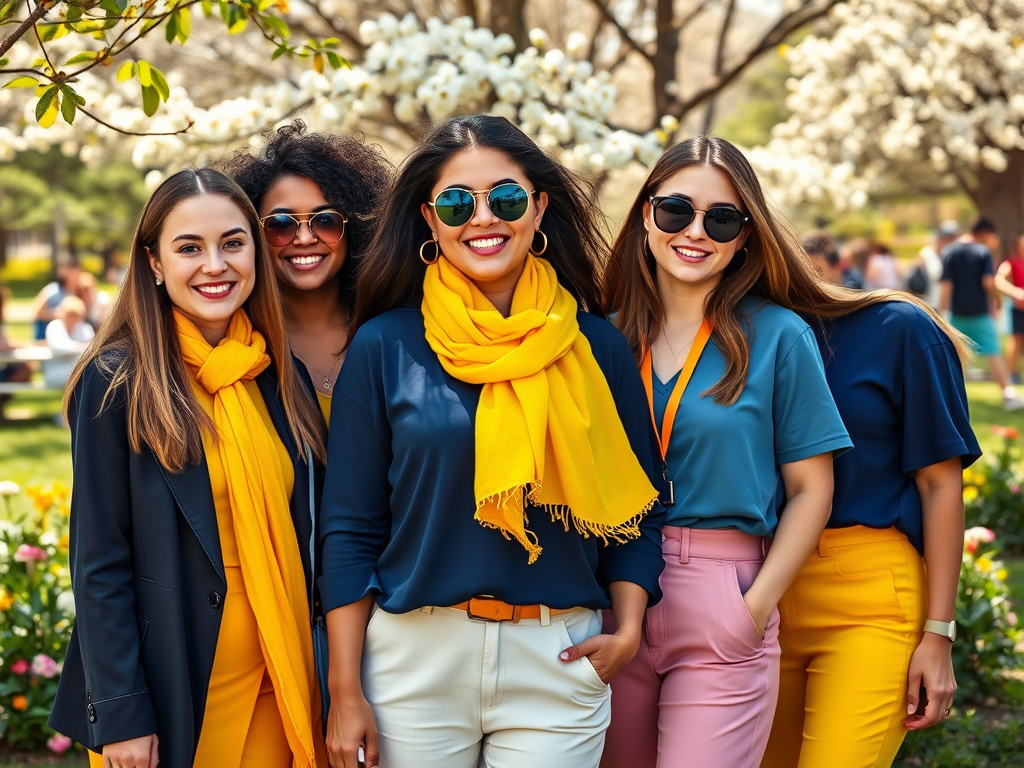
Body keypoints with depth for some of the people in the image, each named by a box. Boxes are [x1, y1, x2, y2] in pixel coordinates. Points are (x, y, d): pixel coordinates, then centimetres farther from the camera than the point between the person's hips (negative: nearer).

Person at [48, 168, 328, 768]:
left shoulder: (280, 377, 5)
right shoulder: (117, 382, -10)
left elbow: (300, 533, 10)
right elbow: (99, 564, -11)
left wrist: (312, 680, 7)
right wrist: (122, 715, -14)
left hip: (277, 687, 5)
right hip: (174, 689, -4)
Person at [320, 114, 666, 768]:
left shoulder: (596, 346, 4)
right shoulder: (385, 346, 0)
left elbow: (637, 508, 10)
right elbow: (350, 527, 0)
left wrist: (628, 631, -4)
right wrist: (346, 692, -3)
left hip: (558, 663, 1)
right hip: (415, 658, -1)